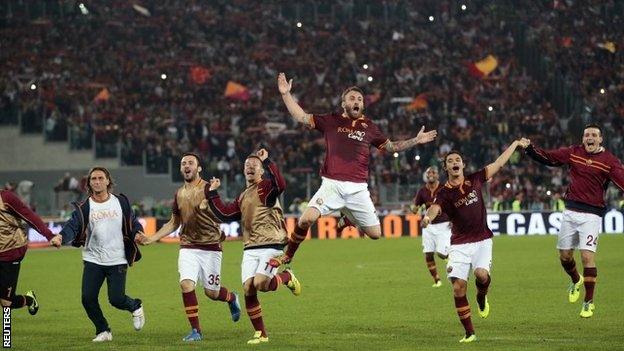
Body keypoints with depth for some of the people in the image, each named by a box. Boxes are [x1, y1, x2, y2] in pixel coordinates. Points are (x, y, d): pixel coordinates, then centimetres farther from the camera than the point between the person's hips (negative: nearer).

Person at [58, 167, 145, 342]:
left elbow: (133, 223, 11)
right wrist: (61, 237, -37)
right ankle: (103, 331, 15)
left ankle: (135, 307, 27)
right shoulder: (84, 207, -1)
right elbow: (73, 225, -15)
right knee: (88, 298, -7)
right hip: (93, 260, 1)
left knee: (116, 299, -8)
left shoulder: (121, 202, 3)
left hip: (117, 261, -1)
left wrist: (138, 233, -12)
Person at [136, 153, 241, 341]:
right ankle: (195, 331, -4)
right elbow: (174, 223, 21)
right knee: (186, 285, -15)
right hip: (188, 247, 4)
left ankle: (232, 298, 37)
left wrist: (208, 207, -34)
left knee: (211, 292, 1)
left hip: (211, 246, -4)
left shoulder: (208, 189, -7)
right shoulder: (179, 194, 10)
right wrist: (151, 239, 14)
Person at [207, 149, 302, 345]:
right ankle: (260, 334, 5)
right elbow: (225, 214, 20)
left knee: (260, 283, -23)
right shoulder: (242, 197, 21)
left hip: (270, 246, -7)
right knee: (248, 289, -4)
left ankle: (287, 277, 10)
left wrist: (266, 162, -23)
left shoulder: (266, 187, -2)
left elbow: (280, 185, -24)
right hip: (250, 248, 7)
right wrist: (213, 194, 21)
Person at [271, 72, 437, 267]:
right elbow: (302, 117, 7)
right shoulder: (331, 121, 7)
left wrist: (416, 141, 18)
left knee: (375, 234, 2)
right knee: (306, 219, -23)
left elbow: (391, 146, 25)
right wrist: (286, 94, -2)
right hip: (332, 185, -2)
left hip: (358, 189, 2)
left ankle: (349, 219, 34)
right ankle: (287, 255, -1)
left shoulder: (369, 127, 12)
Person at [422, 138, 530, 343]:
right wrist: (428, 217, -47)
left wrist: (516, 144, 18)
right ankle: (469, 333, 2)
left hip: (482, 240, 1)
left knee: (481, 274, -26)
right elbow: (435, 208, -24)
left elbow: (498, 163, 13)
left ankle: (481, 297, 12)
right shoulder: (444, 193, -3)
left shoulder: (475, 180, 5)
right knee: (458, 287, -11)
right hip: (459, 244, 0)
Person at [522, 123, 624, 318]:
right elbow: (547, 157, 9)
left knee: (587, 256, -12)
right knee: (565, 255, 10)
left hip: (592, 214, -4)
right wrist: (530, 148, -4)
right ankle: (576, 281, 43)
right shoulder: (573, 153, 5)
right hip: (570, 212, 4)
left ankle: (589, 302, 1)